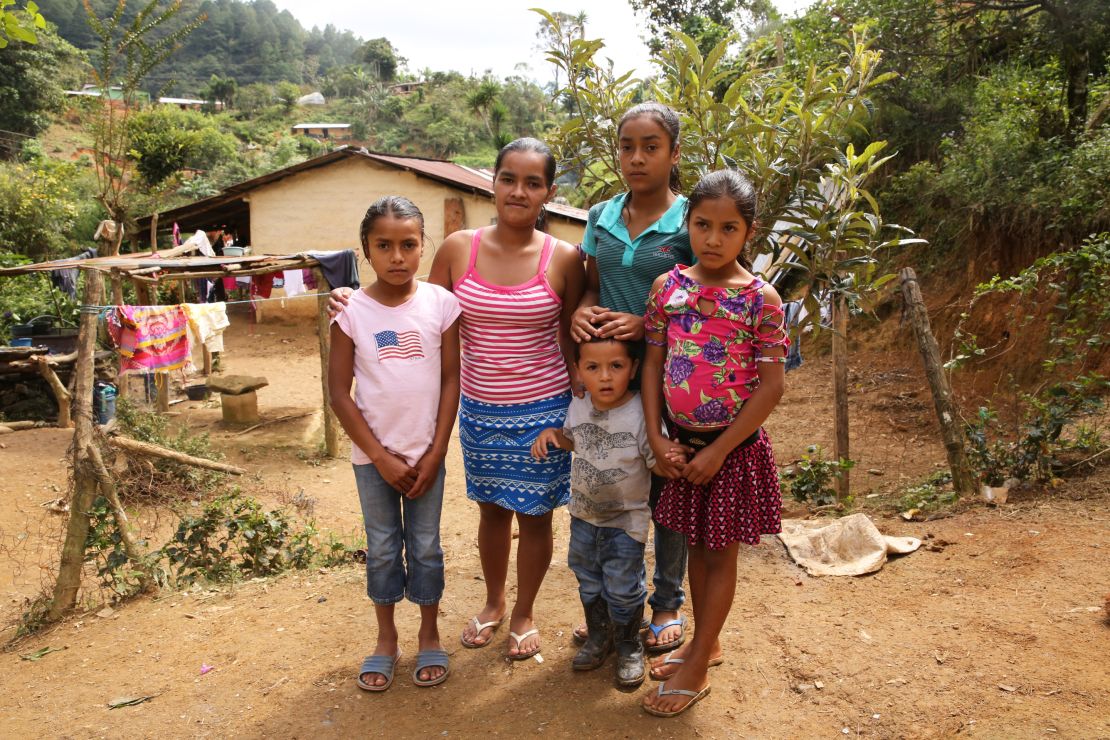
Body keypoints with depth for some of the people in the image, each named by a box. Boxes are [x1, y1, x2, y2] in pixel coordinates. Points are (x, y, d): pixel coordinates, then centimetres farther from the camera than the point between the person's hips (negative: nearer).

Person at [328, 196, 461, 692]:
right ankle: (386, 639, 31)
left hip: (426, 452, 0)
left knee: (425, 545, 11)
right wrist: (380, 457, -9)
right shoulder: (352, 311, -8)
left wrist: (435, 454, -7)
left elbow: (451, 381, -3)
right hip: (373, 454, 0)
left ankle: (429, 636, 30)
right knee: (382, 548, 12)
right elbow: (339, 394, -6)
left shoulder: (440, 303, -6)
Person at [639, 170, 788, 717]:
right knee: (696, 545, 18)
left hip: (732, 446, -4)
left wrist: (718, 451, -14)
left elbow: (771, 386, -13)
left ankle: (696, 668, 23)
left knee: (720, 554, 10)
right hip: (681, 442, 4)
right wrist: (656, 436, -7)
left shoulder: (759, 299, -13)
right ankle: (706, 642, 38)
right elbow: (653, 363, 1)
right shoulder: (668, 287, -3)